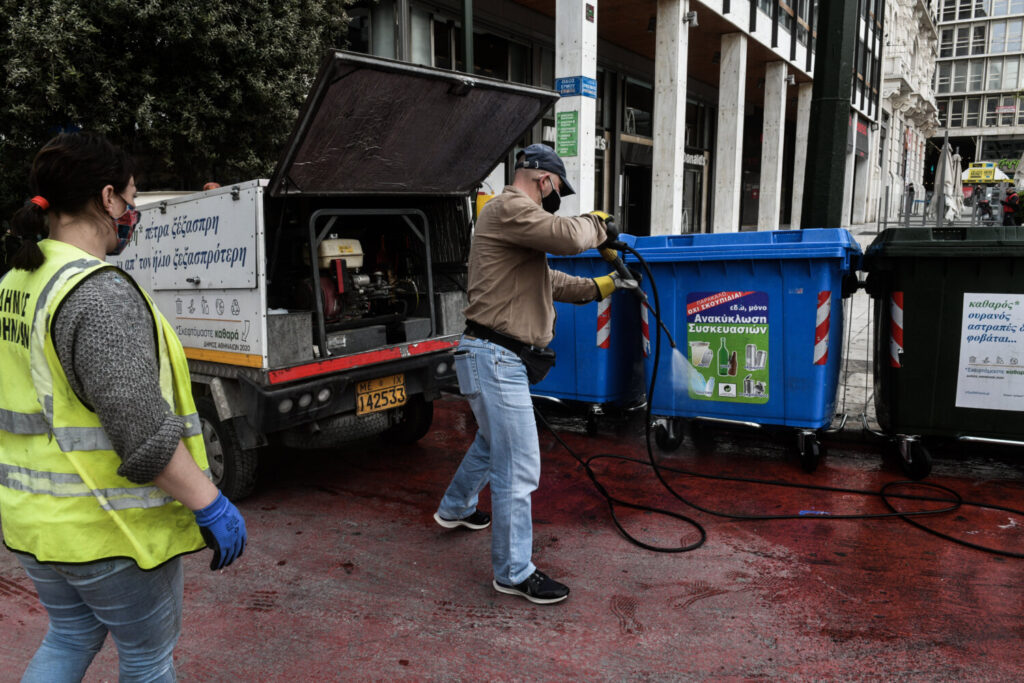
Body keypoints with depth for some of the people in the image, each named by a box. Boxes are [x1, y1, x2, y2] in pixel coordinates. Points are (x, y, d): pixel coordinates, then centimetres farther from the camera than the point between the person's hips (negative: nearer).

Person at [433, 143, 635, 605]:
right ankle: (514, 573, 8)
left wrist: (600, 287, 23)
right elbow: (569, 237, -27)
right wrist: (597, 226, -5)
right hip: (495, 358, -11)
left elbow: (550, 281, 27)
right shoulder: (508, 208, -14)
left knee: (492, 442, 30)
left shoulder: (517, 219, 21)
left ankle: (455, 508, 52)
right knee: (518, 467, -5)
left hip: (503, 359, 11)